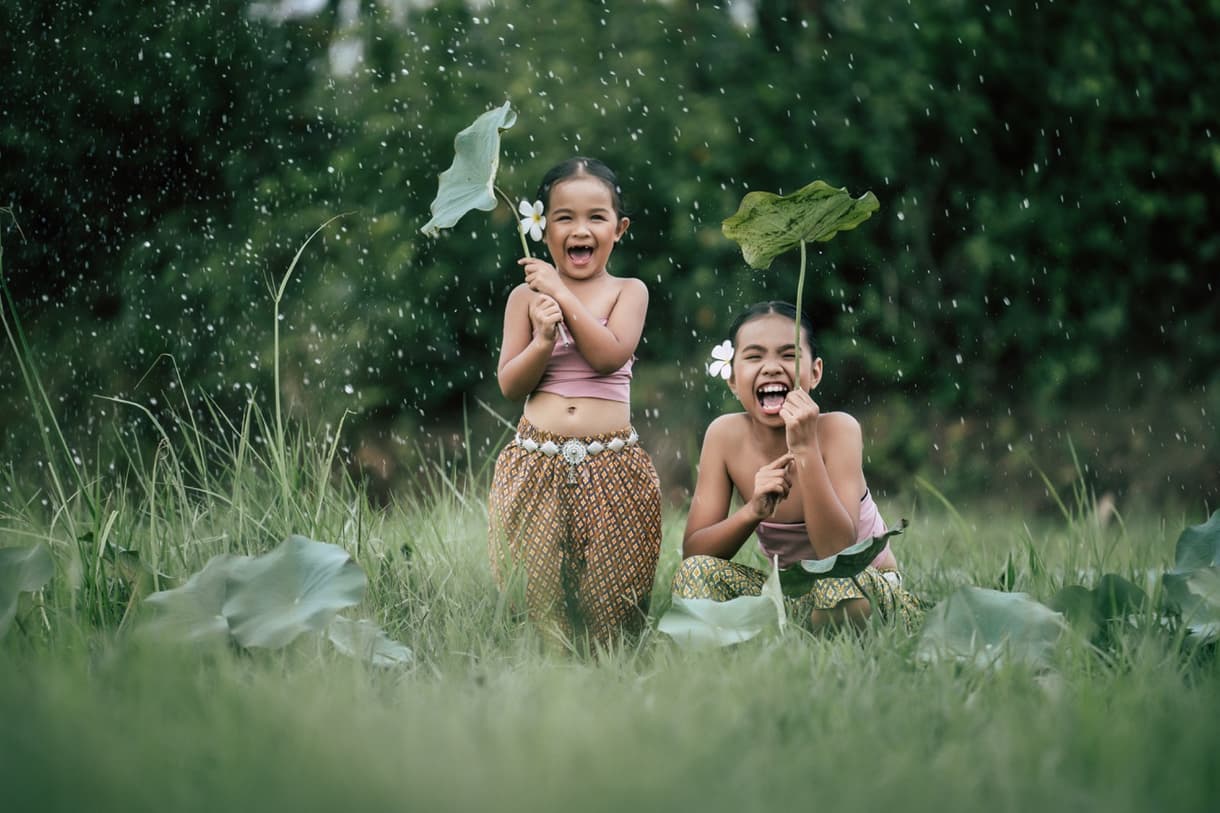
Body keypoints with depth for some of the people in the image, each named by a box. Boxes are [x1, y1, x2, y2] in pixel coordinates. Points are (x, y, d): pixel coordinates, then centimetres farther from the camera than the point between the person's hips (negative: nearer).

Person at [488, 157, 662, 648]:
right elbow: (510, 385, 2)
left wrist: (563, 295, -10)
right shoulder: (526, 297, 7)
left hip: (610, 465, -1)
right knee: (536, 592, 0)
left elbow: (610, 355, -11)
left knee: (611, 595, -1)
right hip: (538, 461, 1)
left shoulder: (628, 292, 6)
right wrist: (543, 340, -15)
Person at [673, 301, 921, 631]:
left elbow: (838, 554, -28)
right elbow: (692, 553, -11)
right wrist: (754, 510, -29)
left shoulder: (837, 429, -19)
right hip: (793, 592, 3)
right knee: (695, 573, -22)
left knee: (837, 588, -37)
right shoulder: (725, 435, -9)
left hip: (873, 591, -3)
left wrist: (805, 448, -34)